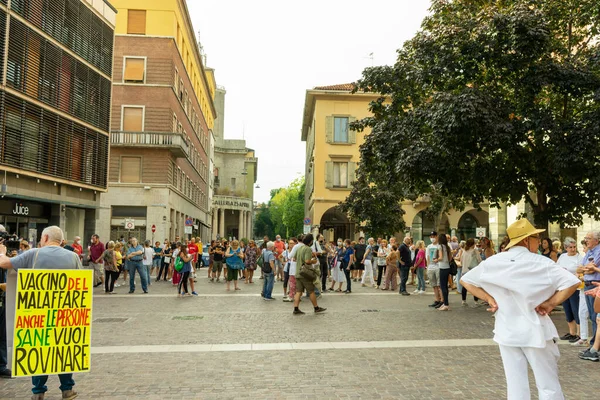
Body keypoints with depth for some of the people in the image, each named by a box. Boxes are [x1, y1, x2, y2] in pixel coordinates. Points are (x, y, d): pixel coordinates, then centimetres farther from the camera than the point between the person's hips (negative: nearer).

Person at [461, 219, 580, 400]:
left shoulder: (493, 262, -1)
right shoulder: (540, 262, -11)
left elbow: (466, 280, 5)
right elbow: (572, 283, -17)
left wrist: (489, 299, 2)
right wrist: (550, 303, -9)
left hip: (507, 331, 3)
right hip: (535, 330, -3)